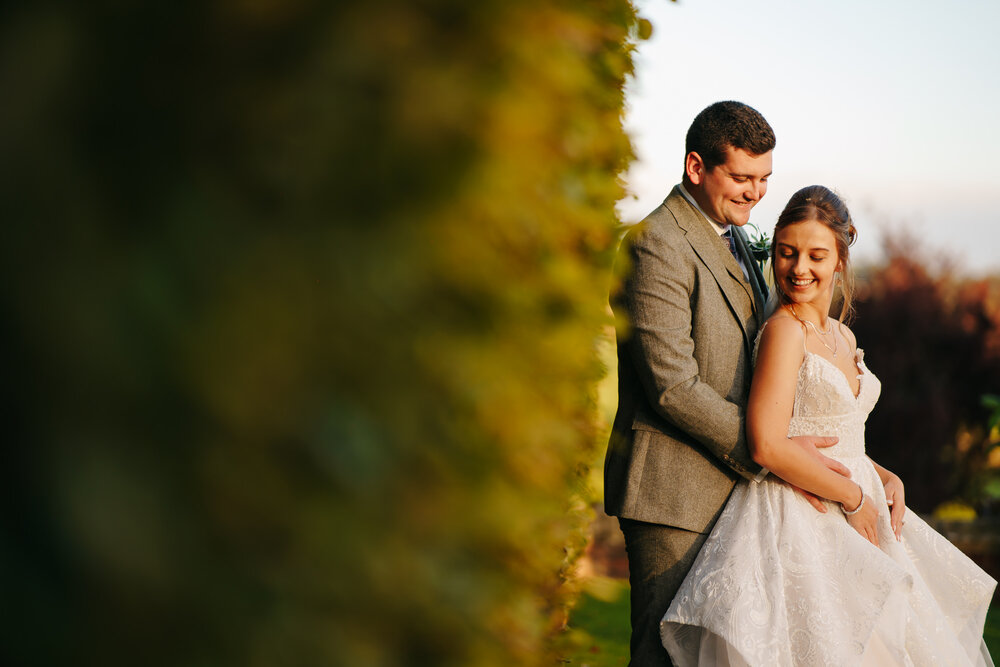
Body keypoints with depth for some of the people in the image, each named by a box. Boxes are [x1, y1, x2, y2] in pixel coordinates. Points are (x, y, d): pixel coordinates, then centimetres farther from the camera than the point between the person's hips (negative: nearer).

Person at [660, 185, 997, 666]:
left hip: (854, 517, 9)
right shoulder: (784, 330, -13)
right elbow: (768, 447, -21)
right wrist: (853, 497, -13)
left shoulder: (843, 337, 12)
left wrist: (884, 479, 3)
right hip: (800, 522, -8)